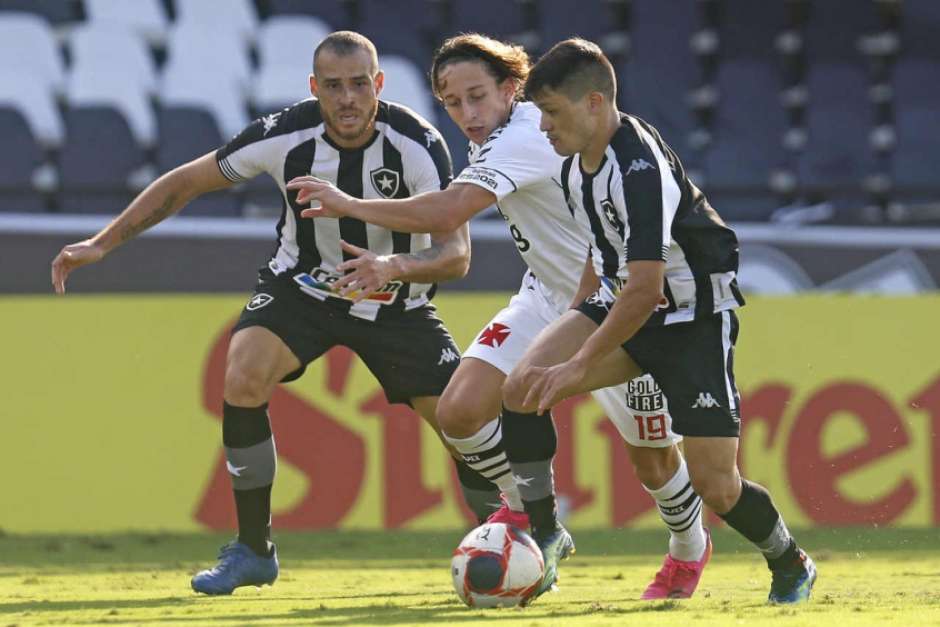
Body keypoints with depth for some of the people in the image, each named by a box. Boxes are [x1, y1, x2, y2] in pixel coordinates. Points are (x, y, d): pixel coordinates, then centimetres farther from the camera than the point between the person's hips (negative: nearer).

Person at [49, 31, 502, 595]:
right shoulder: (285, 135, -23)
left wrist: (393, 266, -51)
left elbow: (456, 253, -30)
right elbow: (187, 182, -9)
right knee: (244, 379, -26)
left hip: (395, 303, -1)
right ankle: (252, 551, -10)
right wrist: (103, 243, -14)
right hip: (302, 287, 1)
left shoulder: (418, 144, -26)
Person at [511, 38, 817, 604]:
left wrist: (580, 365, -31)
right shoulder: (576, 162, 0)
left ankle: (790, 563, 22)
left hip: (697, 315, -7)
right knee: (525, 385, -18)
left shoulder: (640, 167, -28)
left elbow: (645, 289, -33)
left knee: (716, 487, -8)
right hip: (622, 302, 7)